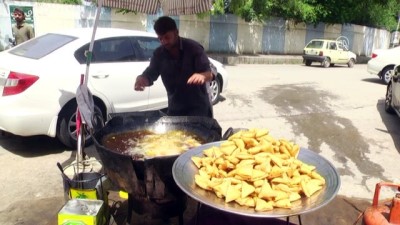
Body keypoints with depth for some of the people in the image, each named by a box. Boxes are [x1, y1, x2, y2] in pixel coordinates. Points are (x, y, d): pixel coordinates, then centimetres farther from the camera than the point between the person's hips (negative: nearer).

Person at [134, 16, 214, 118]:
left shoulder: (193, 47, -14)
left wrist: (202, 76, -45)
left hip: (198, 106, -4)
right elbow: (149, 75, -2)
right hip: (175, 107, 5)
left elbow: (209, 73, -19)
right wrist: (141, 79, -28)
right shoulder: (159, 54, -3)